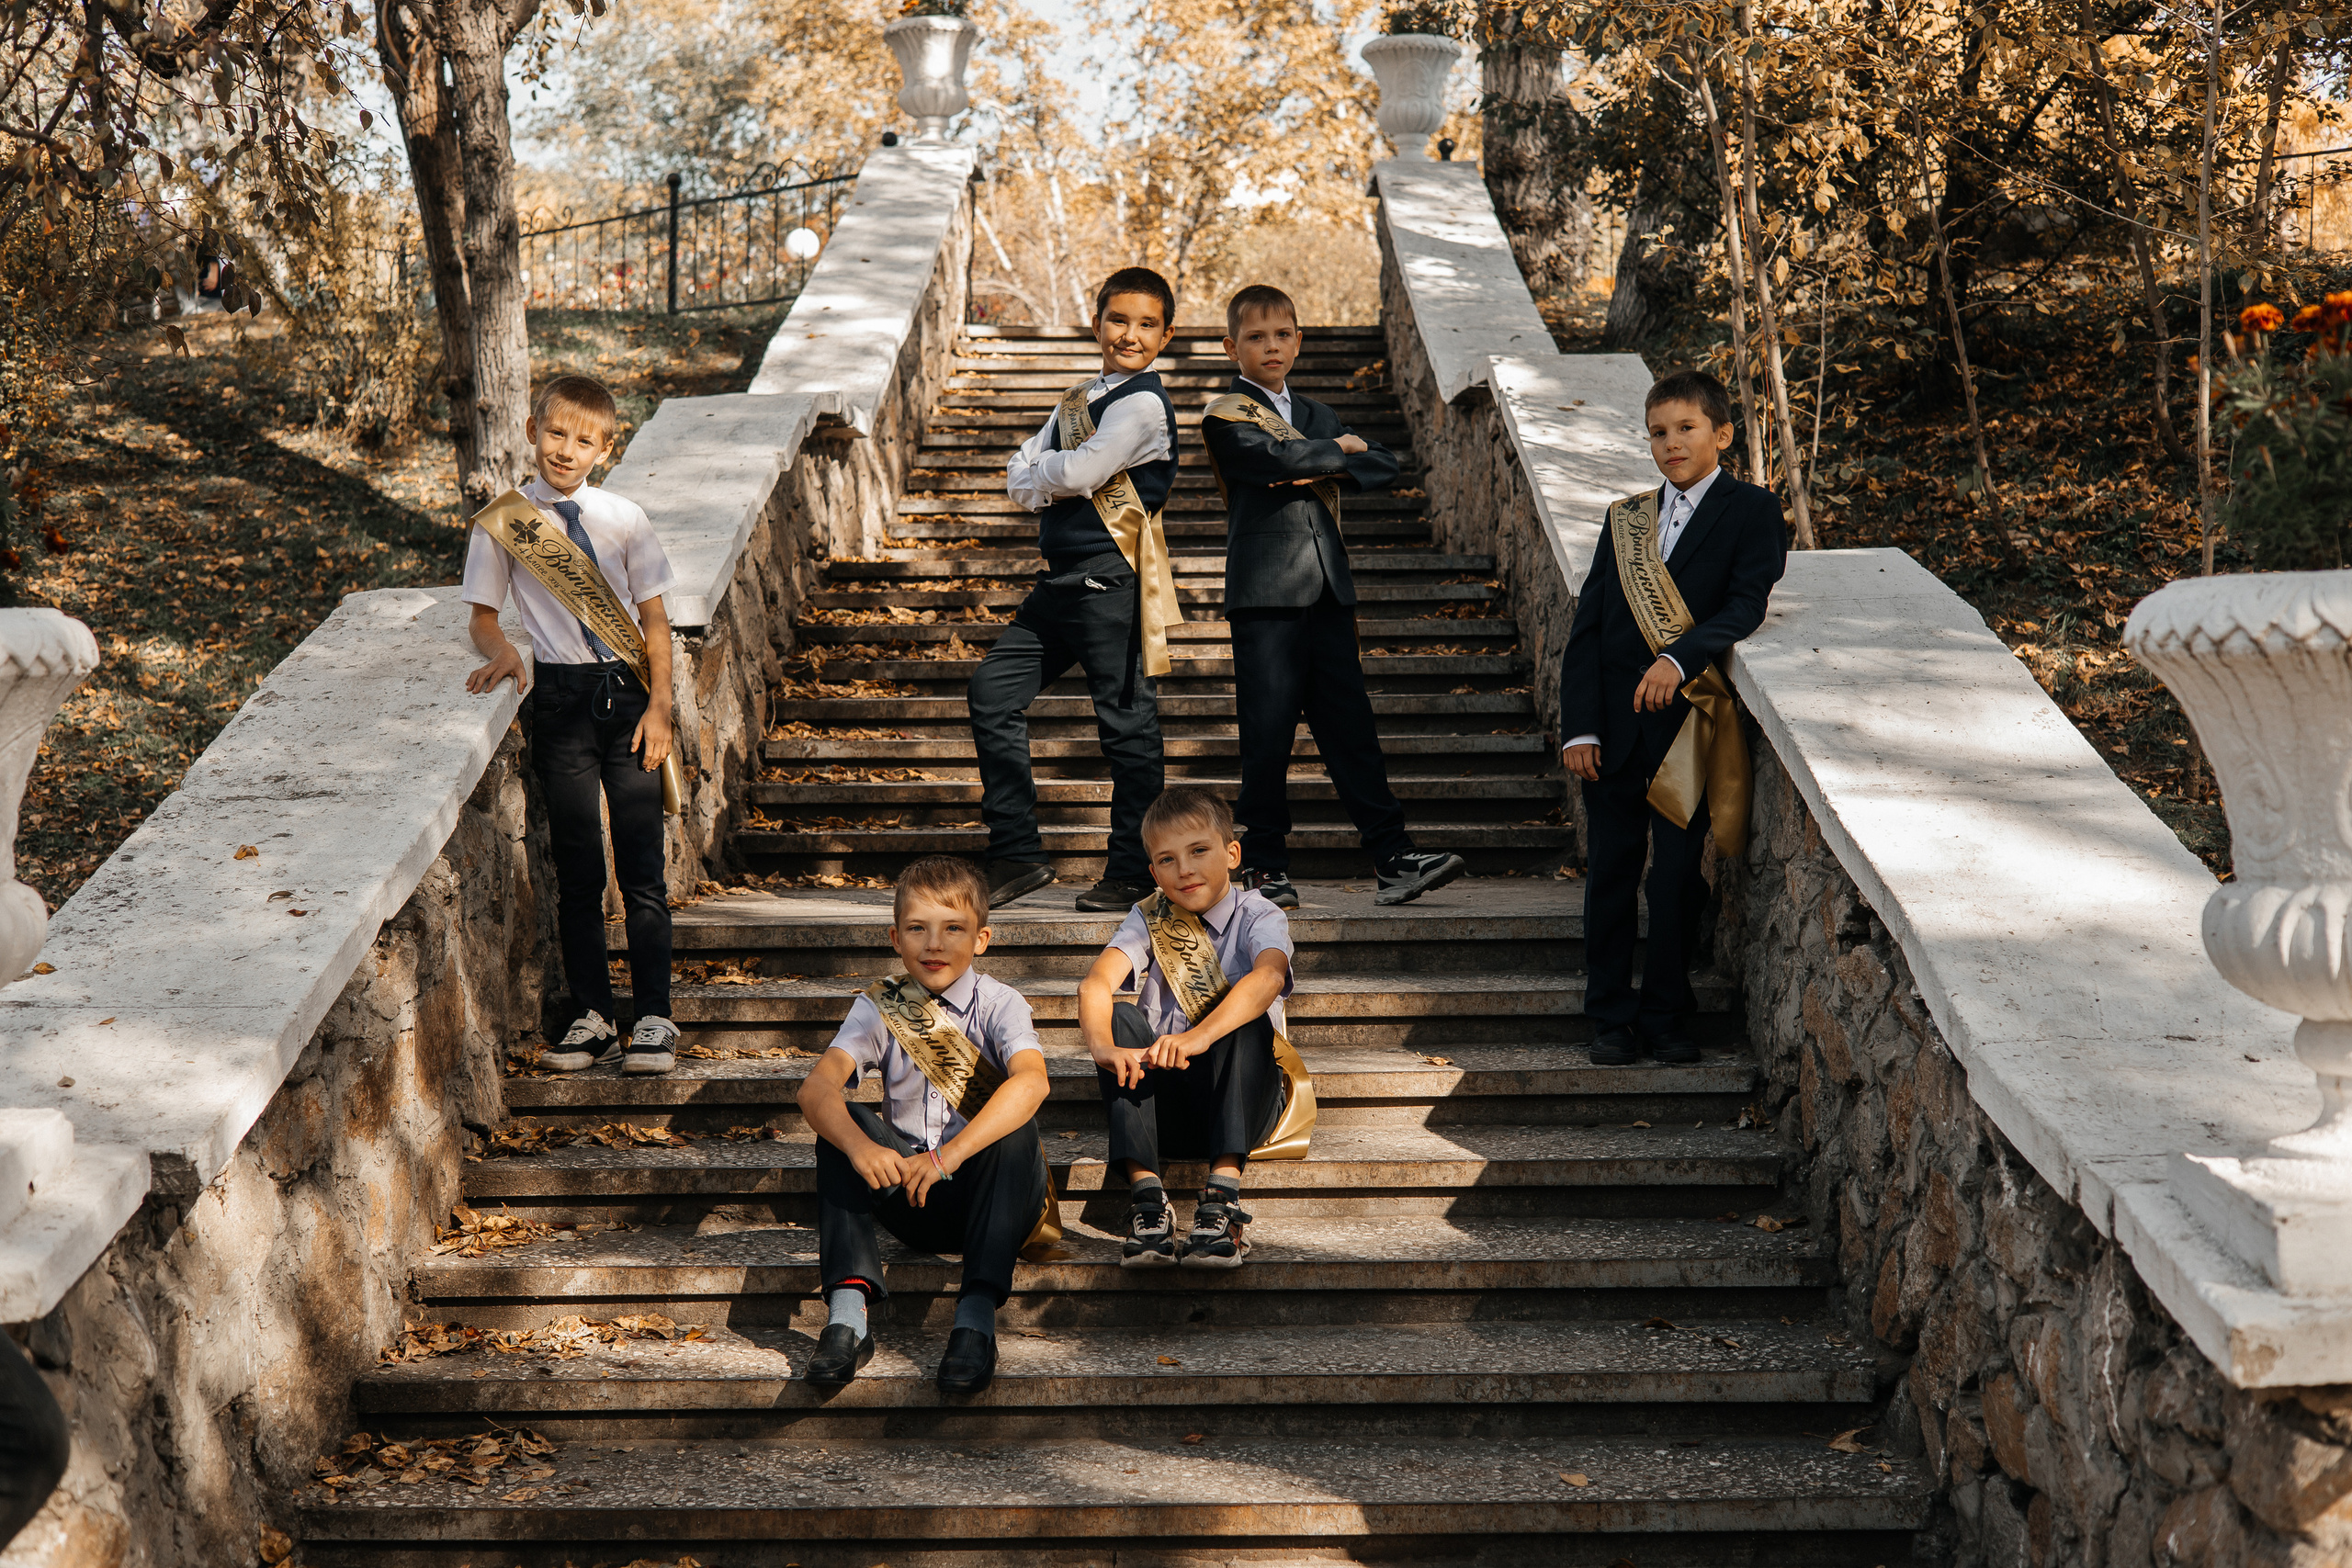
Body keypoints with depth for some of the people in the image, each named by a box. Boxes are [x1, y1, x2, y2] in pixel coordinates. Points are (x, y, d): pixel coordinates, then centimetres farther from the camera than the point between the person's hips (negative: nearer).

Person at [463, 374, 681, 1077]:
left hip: (628, 692, 0)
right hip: (561, 697, 0)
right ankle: (593, 1018, 15)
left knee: (641, 866, 0)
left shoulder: (623, 518, 1)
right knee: (577, 870, 5)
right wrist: (503, 651, -16)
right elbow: (482, 614, 7)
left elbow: (654, 618, 5)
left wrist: (658, 707, -2)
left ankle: (654, 1019, 7)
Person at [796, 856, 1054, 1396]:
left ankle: (977, 1316, -36)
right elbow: (816, 1087, -17)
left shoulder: (998, 1004, -6)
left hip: (985, 1190, -2)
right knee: (840, 1124, -20)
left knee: (1018, 1131, -30)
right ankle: (847, 1310, -30)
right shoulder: (879, 1009, 0)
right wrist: (859, 1146, -40)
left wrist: (946, 1156, -40)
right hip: (912, 1203, 2)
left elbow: (1032, 1081, -28)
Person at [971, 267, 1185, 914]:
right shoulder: (1078, 398, 17)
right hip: (1060, 576, 9)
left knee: (1126, 722, -2)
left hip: (1112, 577, -9)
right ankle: (1018, 854, 11)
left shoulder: (1143, 404, -9)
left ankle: (1131, 872, 8)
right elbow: (1019, 478, 11)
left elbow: (1079, 472, -21)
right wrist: (1057, 475, -10)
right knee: (993, 691, 5)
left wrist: (1043, 472, 0)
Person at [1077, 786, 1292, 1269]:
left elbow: (1269, 976, -29)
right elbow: (1096, 984, -17)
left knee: (1247, 1022, -29)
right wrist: (1103, 1045, -40)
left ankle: (1222, 1197, -40)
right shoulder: (1148, 919, 3)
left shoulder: (1258, 916, -4)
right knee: (1121, 1014, -23)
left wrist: (1199, 1036, -47)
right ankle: (1146, 1194, -35)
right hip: (1163, 1107, 2)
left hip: (1239, 1103, -2)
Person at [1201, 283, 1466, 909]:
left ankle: (1394, 858, 2)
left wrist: (1327, 472, -8)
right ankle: (1265, 868, 7)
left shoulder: (1315, 414, 21)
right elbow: (1278, 459, -17)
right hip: (1265, 594, -5)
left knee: (1350, 727, 3)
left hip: (1328, 591, 5)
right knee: (1268, 736, -2)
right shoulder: (1226, 416, 1)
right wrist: (1338, 449, 0)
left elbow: (1385, 465, 10)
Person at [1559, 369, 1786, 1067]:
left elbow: (1745, 608, -13)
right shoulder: (1625, 519, 12)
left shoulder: (1751, 512, 0)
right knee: (1611, 870, 7)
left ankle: (1665, 1016, 16)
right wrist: (1579, 727, -2)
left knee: (1678, 874, 2)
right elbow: (1587, 628, 8)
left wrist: (1679, 658, -29)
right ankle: (1611, 1015, 19)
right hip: (1617, 725, 3)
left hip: (1689, 721, -3)